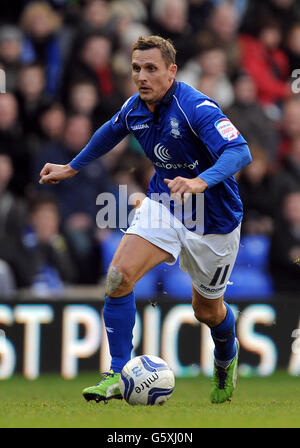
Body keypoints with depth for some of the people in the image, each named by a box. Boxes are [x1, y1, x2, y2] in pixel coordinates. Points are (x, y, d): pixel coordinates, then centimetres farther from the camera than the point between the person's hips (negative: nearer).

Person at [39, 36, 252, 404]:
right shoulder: (135, 108, -6)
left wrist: (201, 181, -55)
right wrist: (71, 167, 27)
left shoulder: (196, 107, -27)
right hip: (162, 204, 4)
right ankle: (119, 374, -12)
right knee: (119, 275, -19)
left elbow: (240, 152, -39)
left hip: (212, 218, -4)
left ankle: (226, 360, 48)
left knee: (207, 310, 13)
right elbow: (110, 132, 19)